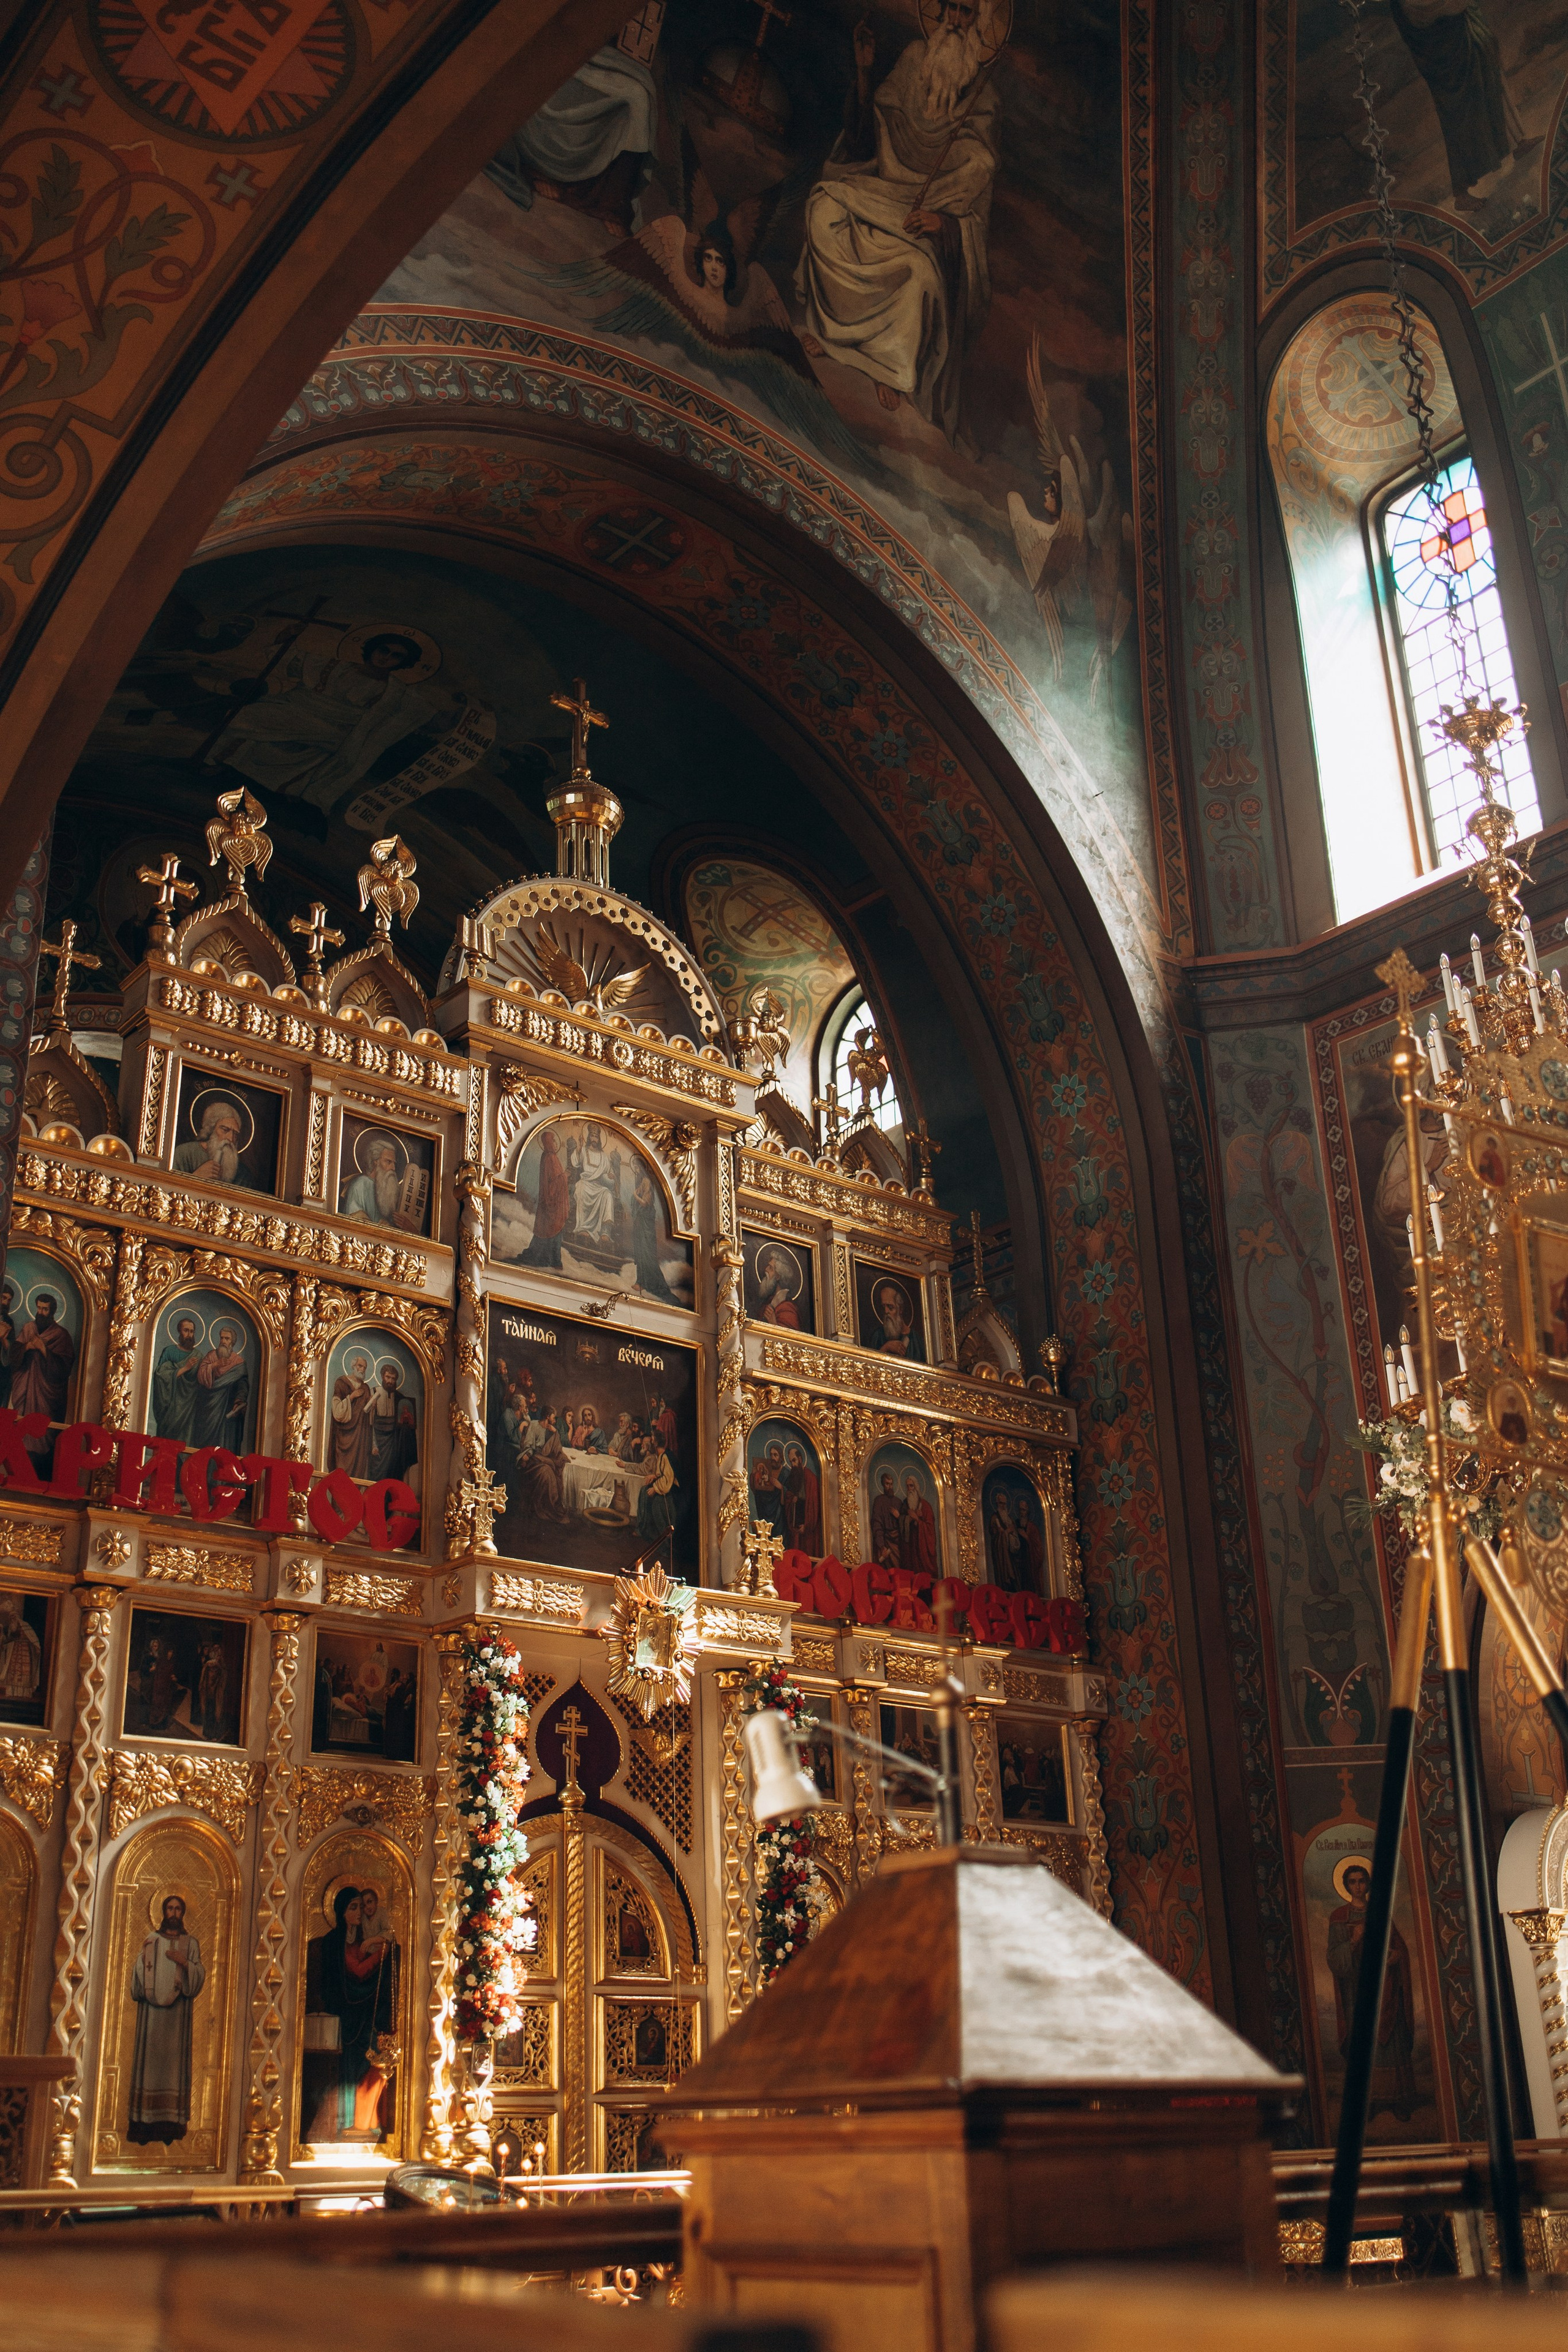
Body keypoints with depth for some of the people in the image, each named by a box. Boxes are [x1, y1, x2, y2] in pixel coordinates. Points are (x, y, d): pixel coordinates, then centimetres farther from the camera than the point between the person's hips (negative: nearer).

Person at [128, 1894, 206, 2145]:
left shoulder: (191, 1943, 12)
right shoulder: (150, 1942, 13)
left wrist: (184, 1962, -11)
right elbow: (139, 1974, 10)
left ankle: (170, 2125, -6)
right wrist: (142, 1958, -7)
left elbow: (199, 1976, 4)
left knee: (174, 2058, -6)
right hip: (151, 2011, 0)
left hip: (178, 2011, 0)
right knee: (149, 2058, -6)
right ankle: (145, 2123, -5)